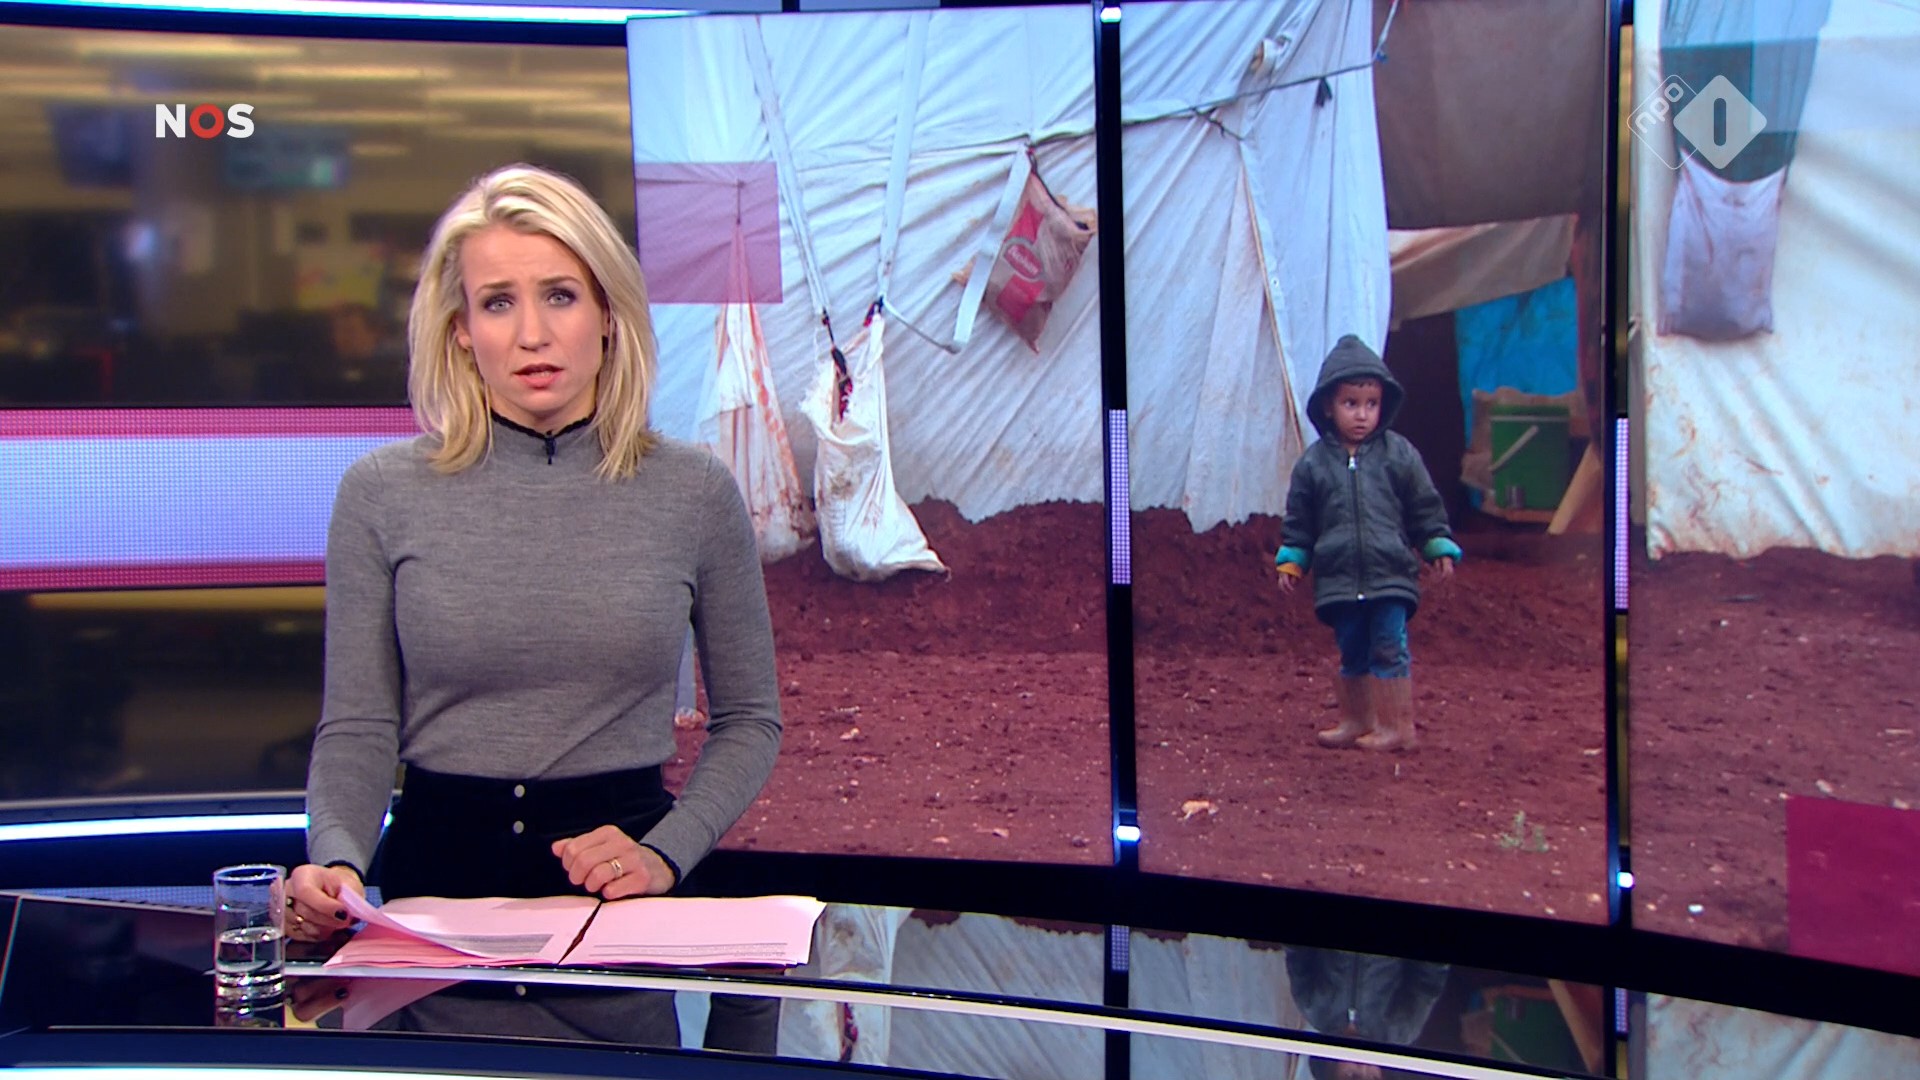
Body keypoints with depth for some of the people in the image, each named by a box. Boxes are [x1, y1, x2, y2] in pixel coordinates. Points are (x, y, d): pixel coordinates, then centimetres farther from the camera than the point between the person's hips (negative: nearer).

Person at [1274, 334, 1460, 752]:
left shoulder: (1399, 454, 0)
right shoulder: (1313, 463, 3)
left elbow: (1426, 507, 7)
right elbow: (1298, 520, 11)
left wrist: (1440, 548, 3)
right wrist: (1290, 561, 6)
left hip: (1391, 576, -2)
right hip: (1338, 580, 2)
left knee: (1390, 650, -4)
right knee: (1352, 655, 12)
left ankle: (1399, 726, 4)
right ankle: (1355, 721, 24)